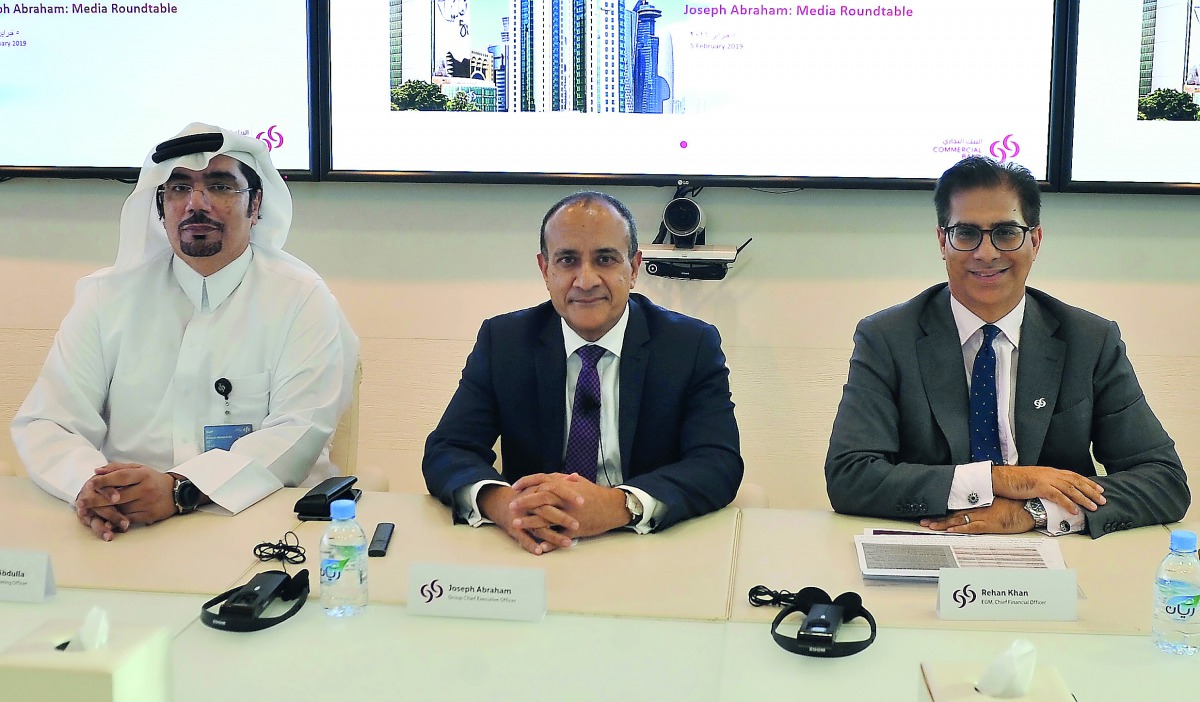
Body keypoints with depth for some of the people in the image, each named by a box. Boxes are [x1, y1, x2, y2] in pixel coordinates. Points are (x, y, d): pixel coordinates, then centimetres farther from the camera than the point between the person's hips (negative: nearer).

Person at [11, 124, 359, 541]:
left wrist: (180, 490, -26)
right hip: (125, 529, -1)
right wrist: (88, 485, -22)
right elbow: (43, 424, 1)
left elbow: (299, 431, -11)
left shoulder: (301, 298, -2)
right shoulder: (109, 297, 6)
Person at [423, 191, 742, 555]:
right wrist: (497, 501, -28)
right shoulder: (502, 340, 2)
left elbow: (720, 464, -13)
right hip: (532, 553, 3)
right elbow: (445, 452, -4)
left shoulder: (694, 345, -2)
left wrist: (619, 505, -32)